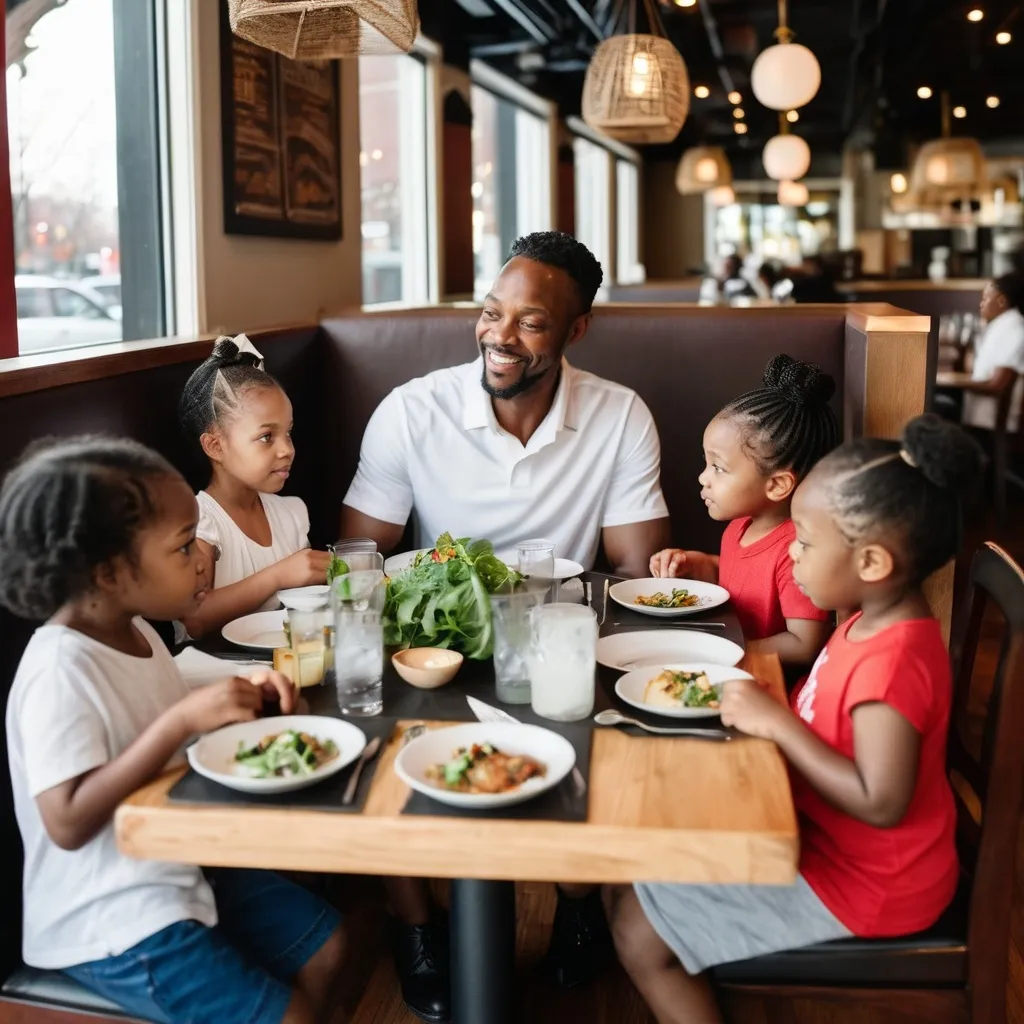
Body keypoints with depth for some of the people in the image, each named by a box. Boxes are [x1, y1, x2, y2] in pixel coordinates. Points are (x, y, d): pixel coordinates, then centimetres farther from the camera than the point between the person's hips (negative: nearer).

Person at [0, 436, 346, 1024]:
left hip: (181, 872, 9)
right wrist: (183, 719, -34)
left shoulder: (136, 632, 0)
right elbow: (68, 822, -32)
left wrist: (239, 699, -4)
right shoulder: (61, 671, -27)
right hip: (111, 921, -9)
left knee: (326, 947, 14)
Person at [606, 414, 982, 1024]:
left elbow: (880, 802, -34)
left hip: (861, 883, -10)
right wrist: (761, 706, -7)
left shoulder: (892, 660, -31)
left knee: (637, 928, -7)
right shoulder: (877, 624, 0)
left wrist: (778, 722, -29)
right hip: (823, 836, 10)